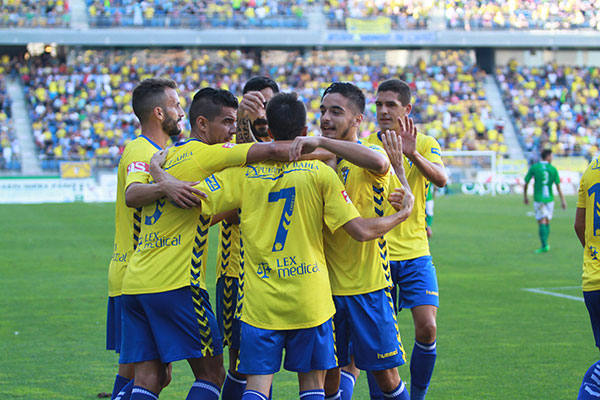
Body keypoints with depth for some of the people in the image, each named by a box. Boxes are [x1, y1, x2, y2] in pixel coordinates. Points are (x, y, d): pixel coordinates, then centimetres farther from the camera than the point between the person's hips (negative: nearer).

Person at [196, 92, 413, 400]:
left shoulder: (245, 172, -1)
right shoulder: (320, 172, -5)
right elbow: (361, 230, -7)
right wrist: (401, 215, 9)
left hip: (260, 301, 1)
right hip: (310, 300, 0)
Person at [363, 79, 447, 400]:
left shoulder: (425, 144, 2)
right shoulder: (365, 145, 2)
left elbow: (441, 179, -18)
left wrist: (413, 154, -35)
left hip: (415, 253, 0)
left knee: (427, 328, -11)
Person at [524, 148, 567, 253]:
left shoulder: (534, 167, -3)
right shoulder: (553, 169, -1)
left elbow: (526, 183, 1)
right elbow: (558, 186, -3)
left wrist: (525, 196, 15)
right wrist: (563, 200, -1)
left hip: (538, 199, -2)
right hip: (549, 199, 2)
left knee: (542, 222, -5)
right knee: (547, 222, 13)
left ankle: (544, 246, -16)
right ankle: (545, 244, 15)